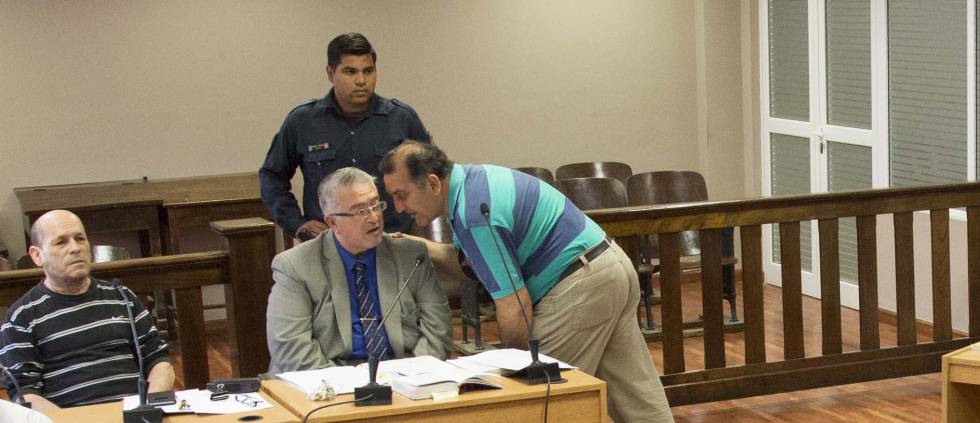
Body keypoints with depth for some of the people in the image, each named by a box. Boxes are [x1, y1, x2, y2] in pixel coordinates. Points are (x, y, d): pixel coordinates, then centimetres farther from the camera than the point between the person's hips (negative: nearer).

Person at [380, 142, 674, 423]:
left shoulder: (473, 215, -22)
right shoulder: (469, 180, 7)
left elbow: (515, 307, -20)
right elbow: (468, 264, 17)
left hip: (580, 287, -10)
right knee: (639, 397, 13)